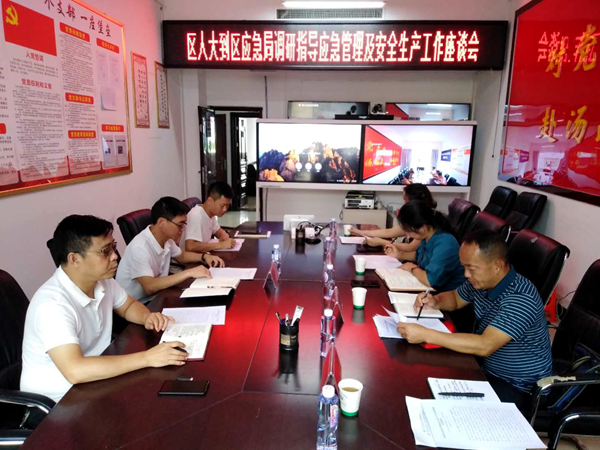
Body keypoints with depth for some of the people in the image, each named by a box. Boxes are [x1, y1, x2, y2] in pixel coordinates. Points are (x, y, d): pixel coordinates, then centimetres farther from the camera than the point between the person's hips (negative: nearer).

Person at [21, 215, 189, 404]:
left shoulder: (102, 281, -6)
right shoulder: (52, 304, -29)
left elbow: (128, 305, 12)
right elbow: (75, 371, -39)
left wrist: (147, 317, -10)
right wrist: (147, 358, -36)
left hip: (91, 381, 7)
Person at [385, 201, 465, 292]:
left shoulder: (444, 245, -30)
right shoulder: (428, 237, -1)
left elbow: (430, 280, -37)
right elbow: (419, 255, 21)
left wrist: (412, 268, -18)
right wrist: (399, 254, 5)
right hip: (429, 289, 8)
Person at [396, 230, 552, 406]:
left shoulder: (521, 298, -30)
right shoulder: (481, 281, -7)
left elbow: (484, 346, -37)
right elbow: (455, 298, 13)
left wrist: (426, 335, -38)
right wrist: (435, 301, -11)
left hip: (516, 386, -7)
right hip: (485, 367, 7)